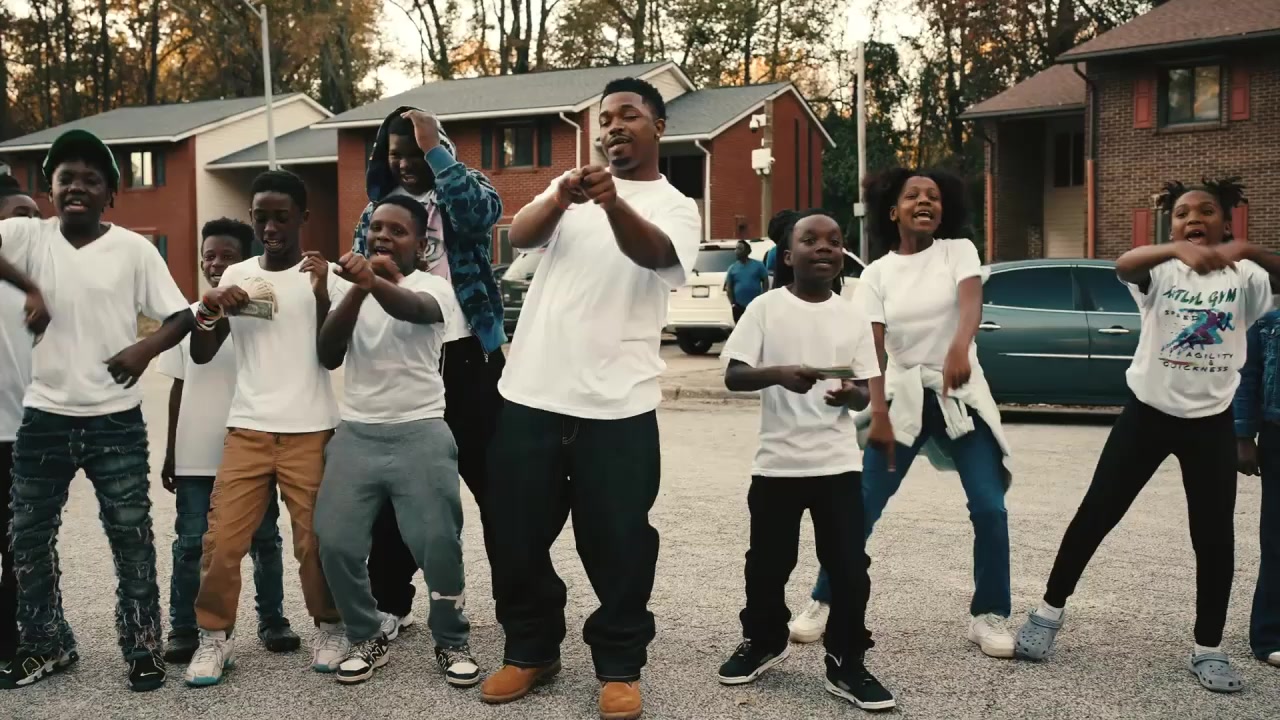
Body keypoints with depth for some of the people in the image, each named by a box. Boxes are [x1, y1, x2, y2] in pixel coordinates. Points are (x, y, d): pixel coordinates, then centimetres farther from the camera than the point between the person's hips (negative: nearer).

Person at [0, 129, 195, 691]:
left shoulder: (134, 248, -3)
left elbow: (181, 316, -3)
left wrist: (146, 348, -22)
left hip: (116, 421, -2)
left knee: (131, 539, 5)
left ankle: (143, 648, 19)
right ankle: (46, 645, 31)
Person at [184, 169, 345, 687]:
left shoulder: (323, 274, 1)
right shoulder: (236, 275, 10)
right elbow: (201, 356, 11)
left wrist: (320, 293, -19)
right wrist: (207, 311, -9)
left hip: (309, 430, -2)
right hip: (246, 429, 3)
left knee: (315, 539, 1)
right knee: (222, 538, -2)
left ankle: (330, 628, 20)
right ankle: (215, 637, 13)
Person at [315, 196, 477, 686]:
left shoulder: (433, 287, -2)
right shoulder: (346, 285, 8)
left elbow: (413, 308, -27)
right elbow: (327, 356, -4)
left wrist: (377, 282, -50)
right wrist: (358, 288, -16)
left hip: (420, 431, -3)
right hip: (356, 432, 3)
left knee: (438, 543, -9)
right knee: (336, 543, -4)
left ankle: (452, 642, 13)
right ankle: (367, 637, 19)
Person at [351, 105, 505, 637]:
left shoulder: (463, 190, 1)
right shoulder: (376, 209, 11)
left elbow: (486, 213, -23)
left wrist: (436, 150, -24)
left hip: (467, 353, -3)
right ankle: (390, 602, 21)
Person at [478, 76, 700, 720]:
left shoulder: (676, 207, 4)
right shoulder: (568, 186, 12)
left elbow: (651, 253, -19)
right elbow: (519, 235, -7)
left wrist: (614, 203, -41)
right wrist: (561, 198, -29)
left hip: (617, 405, -3)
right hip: (530, 394, 3)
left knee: (617, 542, 4)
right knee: (515, 535, 11)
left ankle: (619, 666, 21)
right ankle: (531, 650, 29)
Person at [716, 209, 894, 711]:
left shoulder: (853, 317, 5)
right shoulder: (765, 308, -2)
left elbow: (863, 395, 7)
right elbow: (732, 375, -9)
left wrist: (850, 393, -17)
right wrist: (777, 374, -27)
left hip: (838, 463, 1)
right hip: (777, 461, -1)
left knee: (849, 566, -1)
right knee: (767, 563, 10)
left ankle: (846, 664, 14)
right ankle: (763, 642, 34)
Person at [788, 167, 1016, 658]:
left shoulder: (958, 251, 0)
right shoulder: (877, 273, 1)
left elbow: (971, 303, -20)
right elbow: (872, 349, -6)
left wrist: (959, 348, -42)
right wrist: (879, 414, -19)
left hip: (962, 396, 0)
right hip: (903, 398, 0)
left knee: (989, 508, -7)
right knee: (861, 507, -1)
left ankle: (988, 616, 9)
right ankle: (825, 603, 13)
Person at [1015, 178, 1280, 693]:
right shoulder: (1161, 271, -4)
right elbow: (1123, 265, -28)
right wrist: (1176, 249, -47)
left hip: (1211, 420, 1)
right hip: (1148, 412, -1)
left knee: (1214, 535, 4)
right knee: (1096, 514, 3)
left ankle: (1208, 649, 19)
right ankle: (1049, 612, 18)